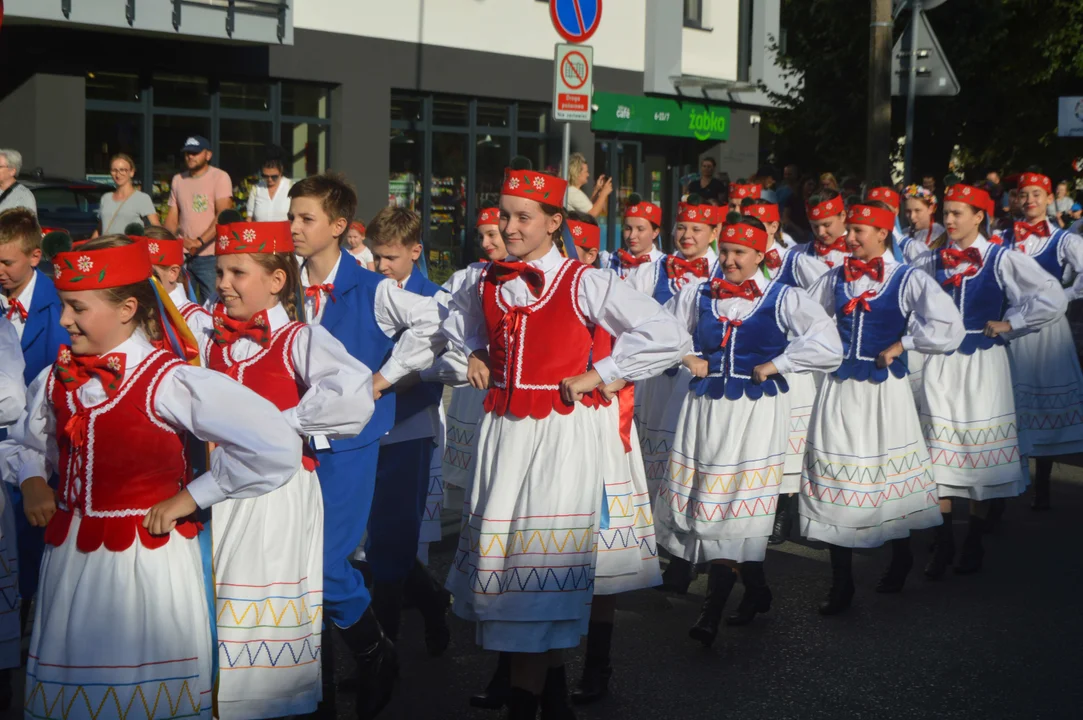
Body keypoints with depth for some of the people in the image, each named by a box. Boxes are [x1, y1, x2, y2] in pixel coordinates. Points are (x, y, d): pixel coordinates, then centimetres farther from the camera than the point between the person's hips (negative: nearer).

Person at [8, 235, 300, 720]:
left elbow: (276, 447, -25)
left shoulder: (167, 382, -17)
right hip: (69, 556, 6)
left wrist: (191, 497, -17)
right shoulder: (56, 379, 3)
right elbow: (29, 442, 25)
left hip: (147, 563, -6)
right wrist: (32, 481, 3)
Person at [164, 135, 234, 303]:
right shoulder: (178, 180, 14)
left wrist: (199, 242, -24)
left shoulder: (220, 177, -3)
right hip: (182, 254, 5)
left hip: (210, 256, -4)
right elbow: (172, 218, 15)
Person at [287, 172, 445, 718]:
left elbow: (431, 324, -20)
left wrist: (383, 378, -16)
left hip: (347, 442, -5)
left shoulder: (372, 290, -9)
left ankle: (375, 657, 15)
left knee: (326, 564, -11)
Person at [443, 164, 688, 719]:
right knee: (500, 547, 7)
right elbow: (456, 319, 33)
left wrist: (597, 374, -10)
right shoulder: (483, 282, 8)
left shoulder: (585, 284, -8)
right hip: (502, 429, 5)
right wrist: (473, 353, 14)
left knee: (541, 554, -5)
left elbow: (668, 336, -12)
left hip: (562, 434, -5)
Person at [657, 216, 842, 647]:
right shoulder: (698, 296, 9)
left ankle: (713, 611, -5)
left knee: (738, 503, -8)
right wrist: (687, 359, 6)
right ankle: (755, 591, 22)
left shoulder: (784, 299, -2)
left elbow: (827, 347, -11)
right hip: (706, 409, 4)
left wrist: (774, 365, -10)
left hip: (756, 415, -4)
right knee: (708, 502, 3)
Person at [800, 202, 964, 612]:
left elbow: (946, 326, -16)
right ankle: (841, 583, 8)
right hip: (840, 391, 3)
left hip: (884, 391, -3)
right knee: (835, 482, 0)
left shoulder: (909, 280, -6)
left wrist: (902, 343, -12)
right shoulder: (835, 279, 8)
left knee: (891, 475, 8)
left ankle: (900, 562, 33)